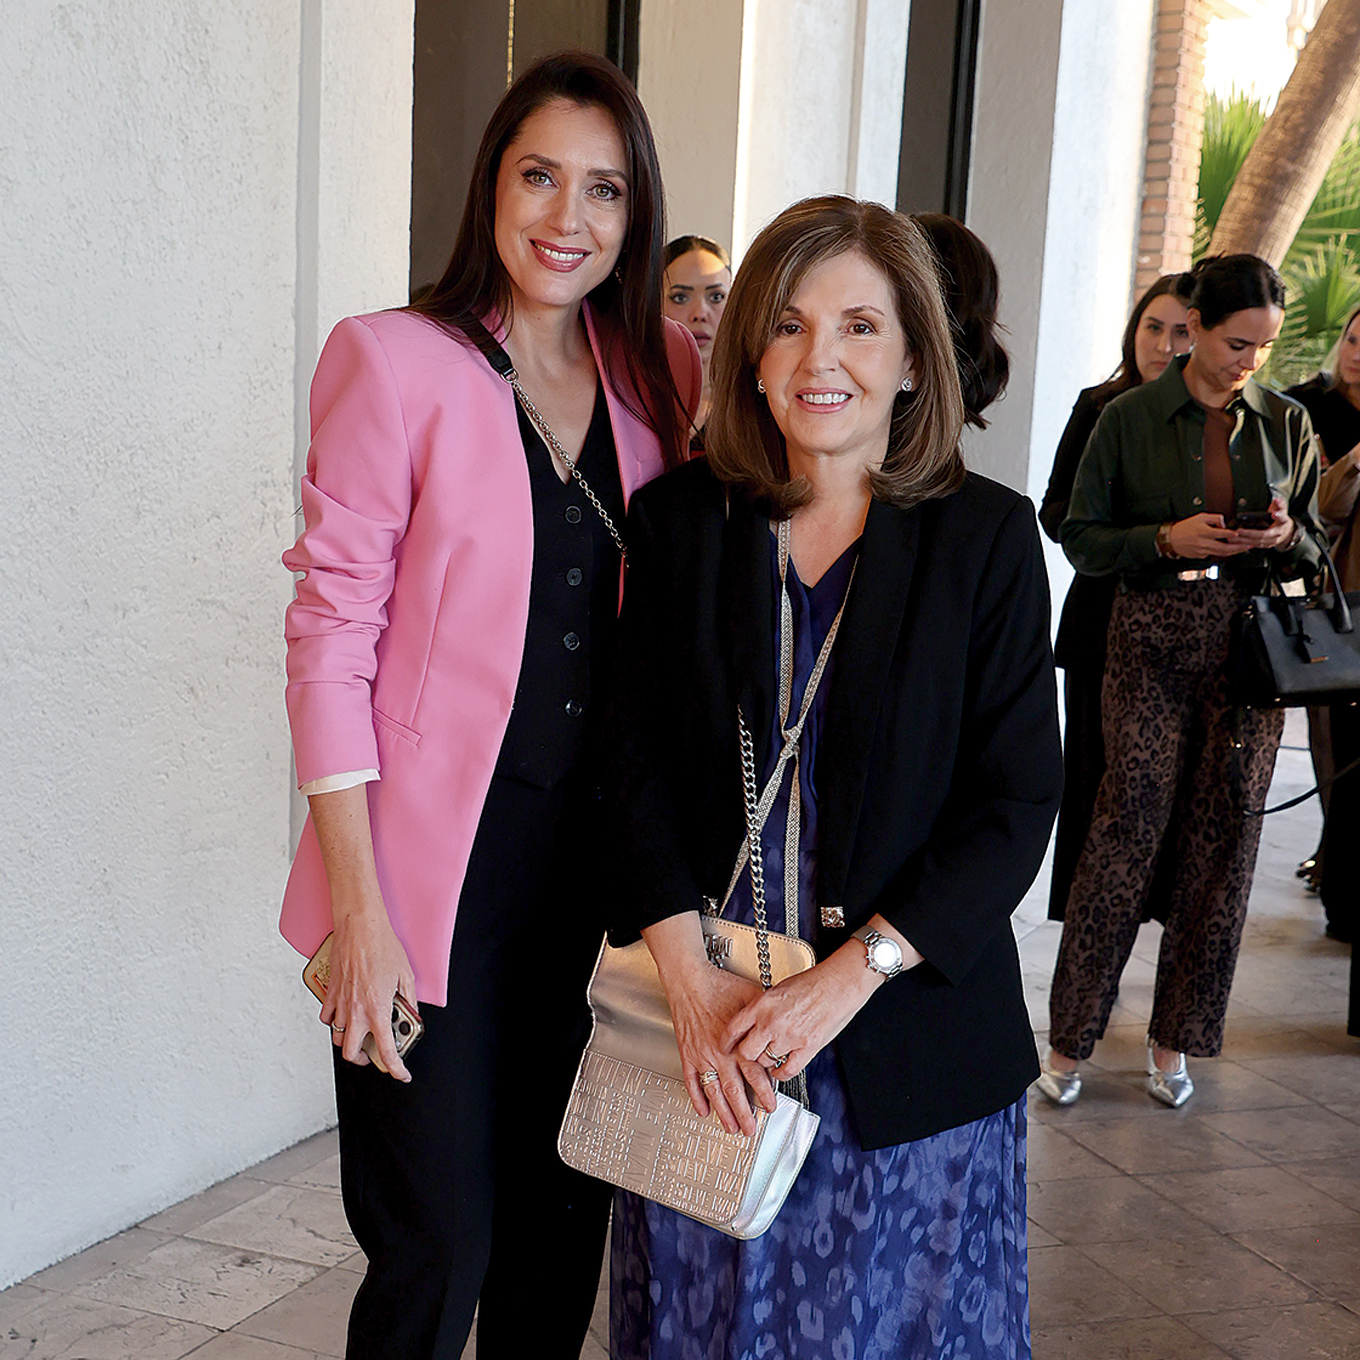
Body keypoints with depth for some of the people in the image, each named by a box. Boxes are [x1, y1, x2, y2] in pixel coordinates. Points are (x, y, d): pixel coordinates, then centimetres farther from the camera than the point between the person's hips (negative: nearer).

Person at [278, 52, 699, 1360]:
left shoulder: (660, 376, 6)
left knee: (564, 1216, 17)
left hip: (593, 856, 5)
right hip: (436, 863, -4)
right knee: (437, 1243, 4)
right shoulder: (395, 359, -8)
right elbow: (331, 633, -9)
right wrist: (360, 907, -14)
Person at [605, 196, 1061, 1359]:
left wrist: (851, 974, -16)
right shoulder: (679, 520, 1)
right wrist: (691, 975, -11)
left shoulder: (987, 536, -5)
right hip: (707, 1038, 2)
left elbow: (1018, 801, -7)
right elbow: (636, 760, 0)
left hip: (907, 1028, -1)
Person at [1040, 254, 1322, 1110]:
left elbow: (1313, 550, 14)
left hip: (1250, 646, 3)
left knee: (1224, 834, 4)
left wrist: (1284, 537, -8)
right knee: (1130, 824, -7)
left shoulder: (1287, 424, 9)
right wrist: (1168, 538, -14)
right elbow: (1082, 540, 1)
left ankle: (1175, 1039, 17)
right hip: (1153, 641, -3)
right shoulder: (1130, 419, 1)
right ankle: (1071, 1037, 5)